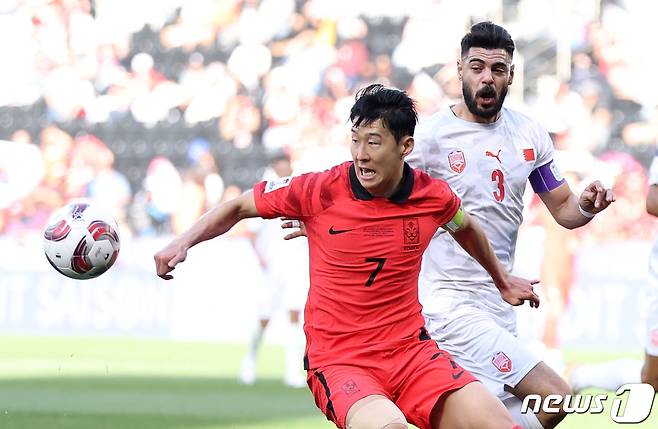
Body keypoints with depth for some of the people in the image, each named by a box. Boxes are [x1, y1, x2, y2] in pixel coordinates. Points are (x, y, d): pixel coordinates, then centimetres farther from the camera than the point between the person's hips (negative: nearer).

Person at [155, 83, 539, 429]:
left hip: (411, 352, 4)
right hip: (337, 360, -4)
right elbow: (239, 207, 3)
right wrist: (183, 243, -12)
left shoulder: (434, 197, -1)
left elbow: (466, 228, 24)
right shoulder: (320, 191, -11)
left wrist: (503, 281, 38)